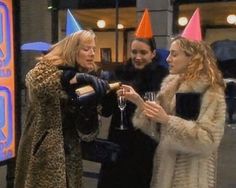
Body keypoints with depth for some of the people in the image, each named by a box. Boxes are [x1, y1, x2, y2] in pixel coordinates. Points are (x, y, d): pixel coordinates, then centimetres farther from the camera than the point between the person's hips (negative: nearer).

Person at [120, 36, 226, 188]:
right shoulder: (171, 83, 7)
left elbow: (208, 139, -22)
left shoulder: (210, 91, -13)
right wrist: (139, 102, -7)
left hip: (190, 173, -6)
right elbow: (158, 129, 6)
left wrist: (168, 120, -28)